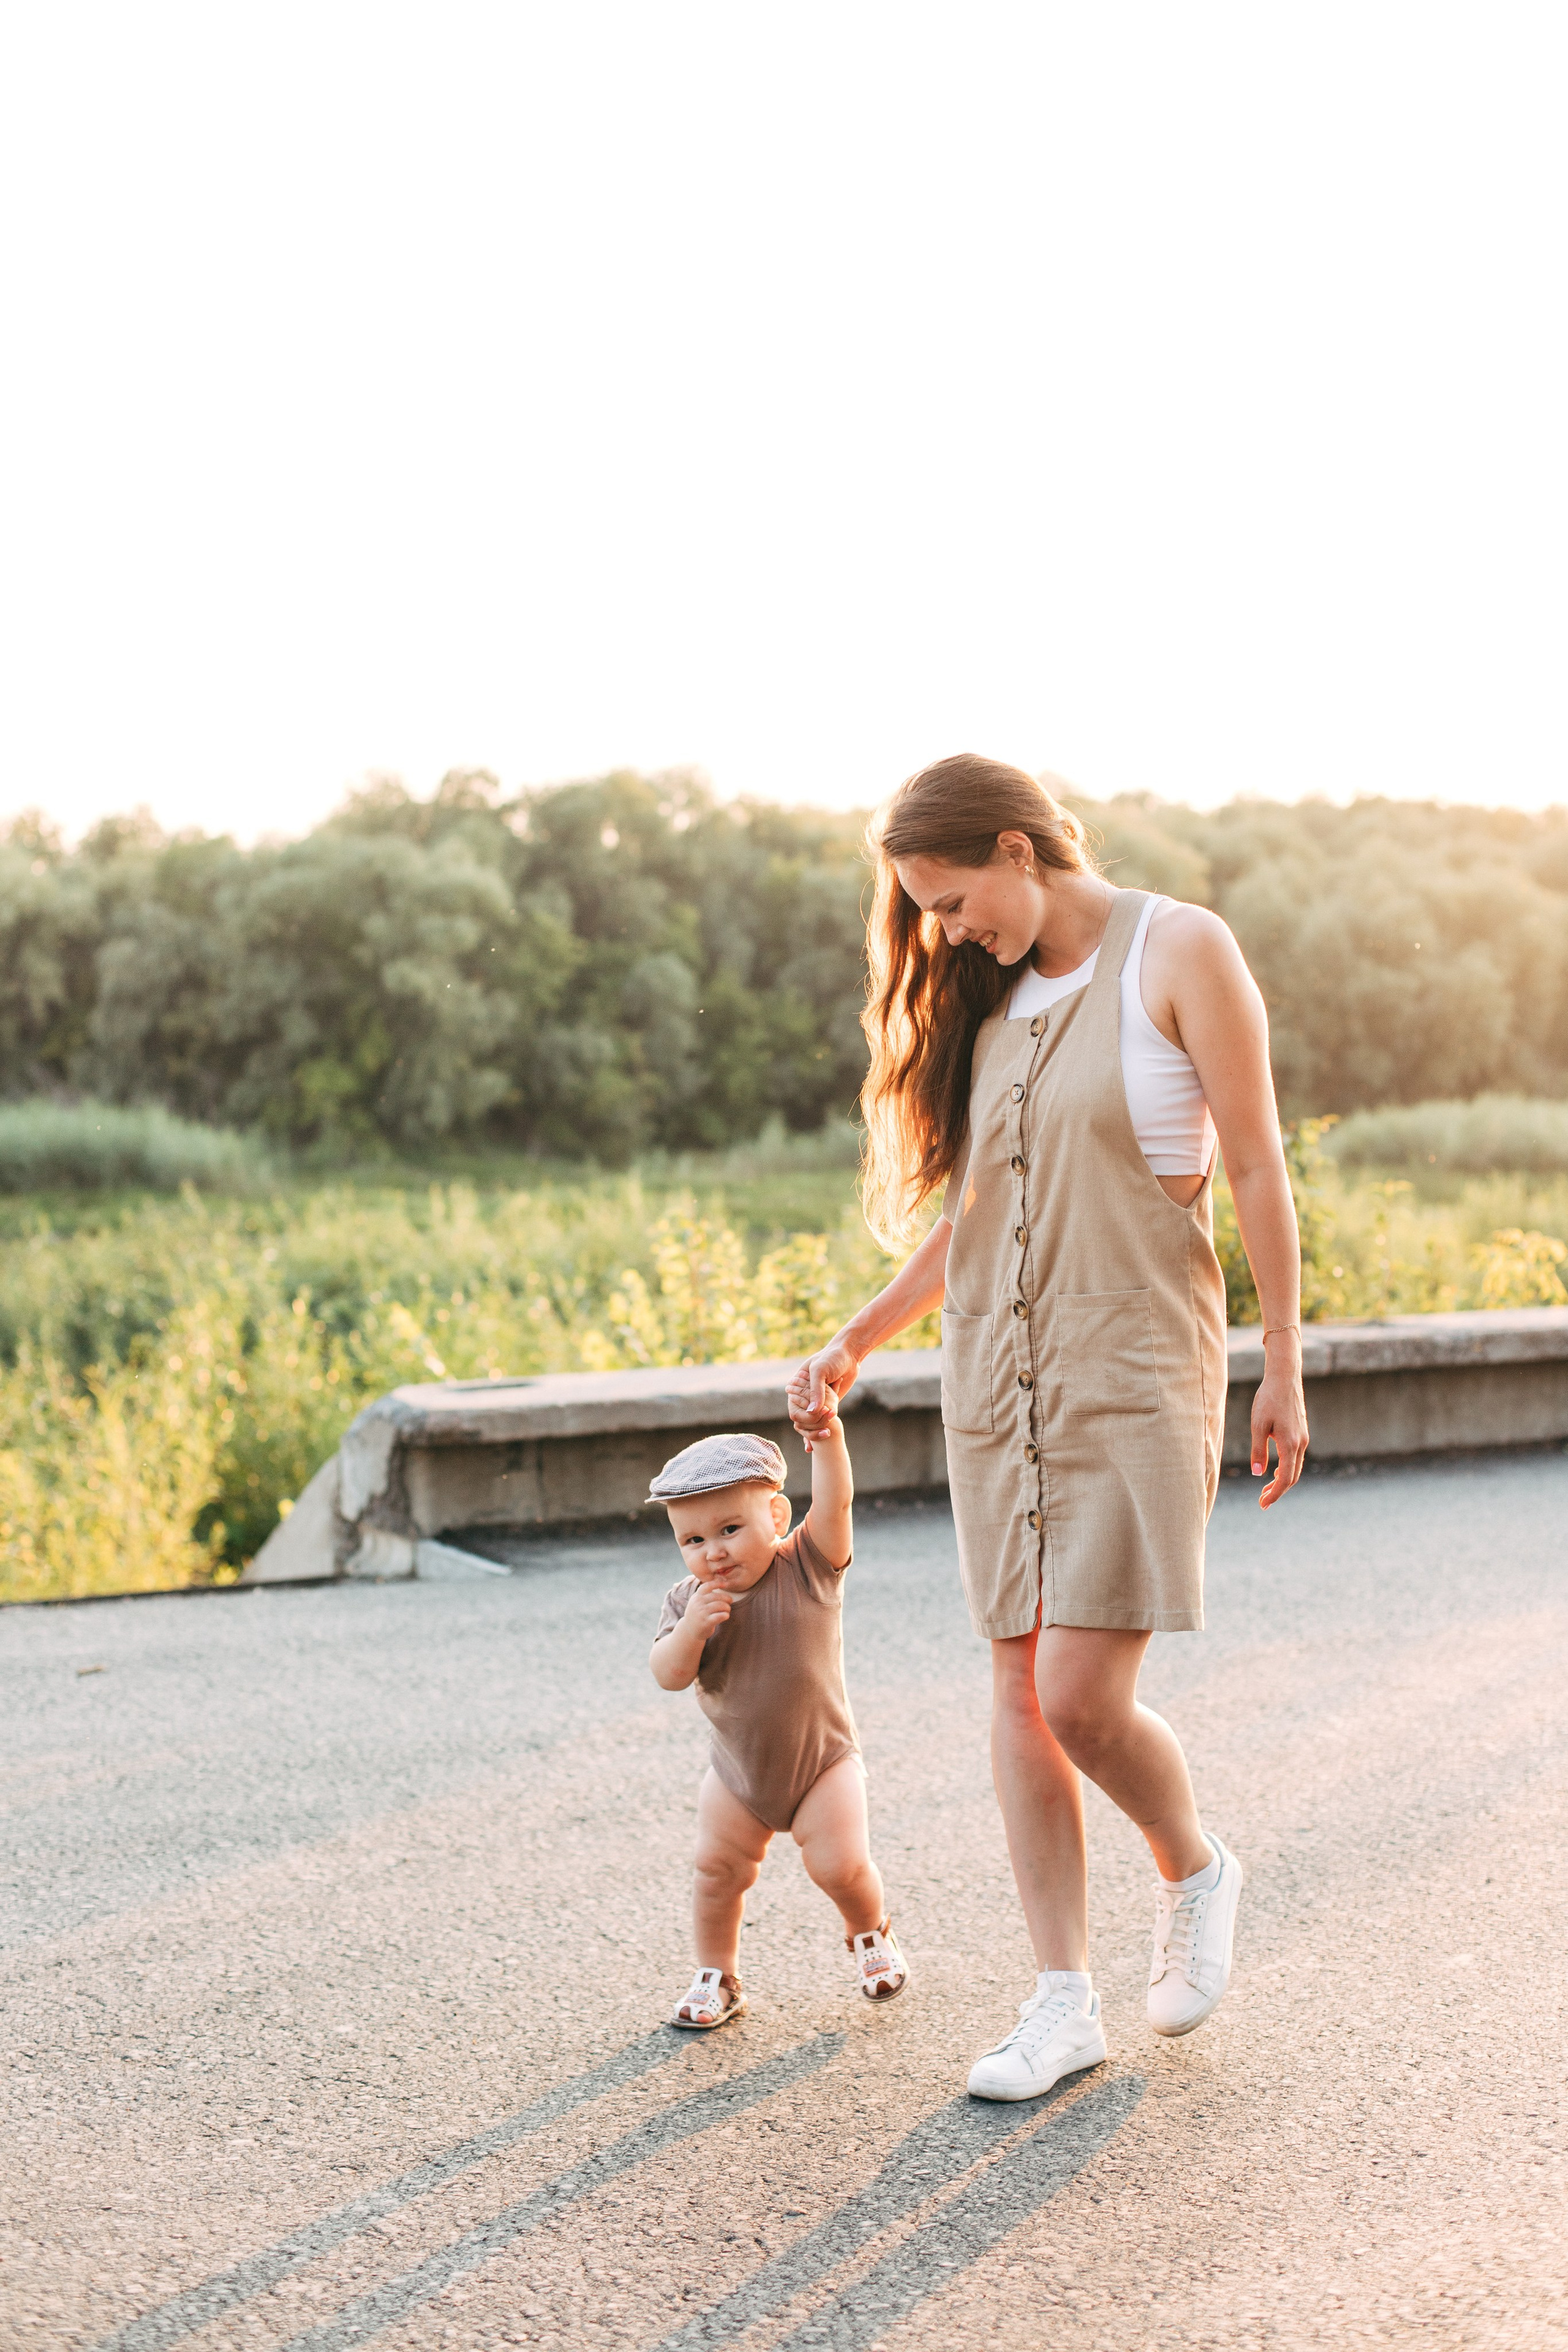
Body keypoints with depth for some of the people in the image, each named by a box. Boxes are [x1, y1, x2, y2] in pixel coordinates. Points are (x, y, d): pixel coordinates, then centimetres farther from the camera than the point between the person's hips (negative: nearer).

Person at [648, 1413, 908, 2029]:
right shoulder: (688, 1599, -8)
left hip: (822, 1759, -3)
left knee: (841, 1866, -9)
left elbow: (835, 1503, -31)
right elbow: (669, 1676, -14)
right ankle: (717, 1978, 24)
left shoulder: (808, 1568, -16)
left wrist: (827, 1435, -46)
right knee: (717, 1869, 3)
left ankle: (869, 1932, 23)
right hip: (738, 1770, 3)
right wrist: (690, 1630, -32)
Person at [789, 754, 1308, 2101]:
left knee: (1084, 1698, -11)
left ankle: (1194, 1870, 20)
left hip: (1134, 1366, -6)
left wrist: (1284, 1367, -6)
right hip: (996, 1371, 6)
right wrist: (856, 1344, 15)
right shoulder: (993, 997, 12)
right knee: (1021, 1690, 4)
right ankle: (1066, 2002, 12)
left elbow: (1258, 1171, -5)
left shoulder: (1178, 953, -6)